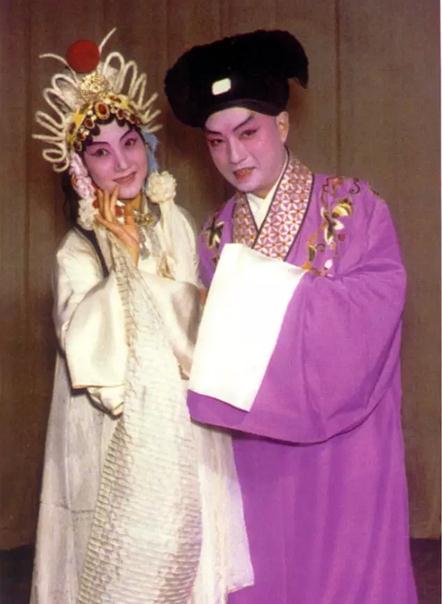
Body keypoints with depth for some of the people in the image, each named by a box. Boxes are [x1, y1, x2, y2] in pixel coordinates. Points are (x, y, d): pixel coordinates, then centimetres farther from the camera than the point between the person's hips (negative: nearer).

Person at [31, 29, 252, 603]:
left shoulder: (174, 225, 4)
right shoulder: (79, 251, -6)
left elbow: (193, 317, 7)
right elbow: (86, 347, -18)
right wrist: (128, 257, -17)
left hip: (183, 430, 4)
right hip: (120, 437, -3)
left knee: (184, 545, 10)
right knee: (122, 557, 2)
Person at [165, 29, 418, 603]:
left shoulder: (352, 205, -5)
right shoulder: (218, 232, 9)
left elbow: (379, 298, -17)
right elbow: (220, 328, 8)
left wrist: (277, 289, -22)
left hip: (343, 441, -4)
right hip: (258, 444, 4)